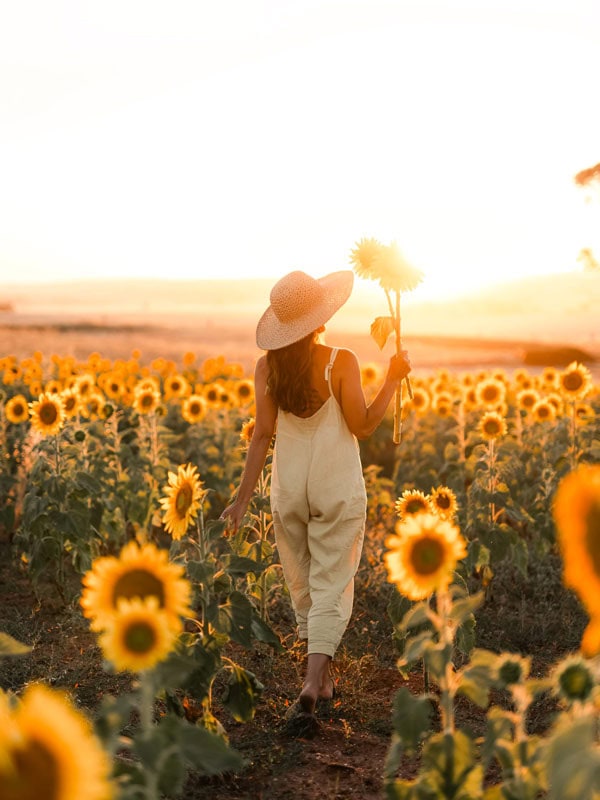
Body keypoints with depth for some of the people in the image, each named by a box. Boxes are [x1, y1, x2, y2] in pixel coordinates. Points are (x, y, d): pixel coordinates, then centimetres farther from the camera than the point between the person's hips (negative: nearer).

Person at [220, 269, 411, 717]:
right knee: (331, 584, 3)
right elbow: (363, 427, -8)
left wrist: (244, 499, -1)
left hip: (289, 487, 3)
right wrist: (393, 380, -1)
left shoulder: (267, 367, -4)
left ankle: (324, 679, 26)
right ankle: (313, 678, -11)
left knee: (302, 584, 16)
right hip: (338, 487, -3)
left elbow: (263, 434, -5)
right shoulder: (341, 362, -12)